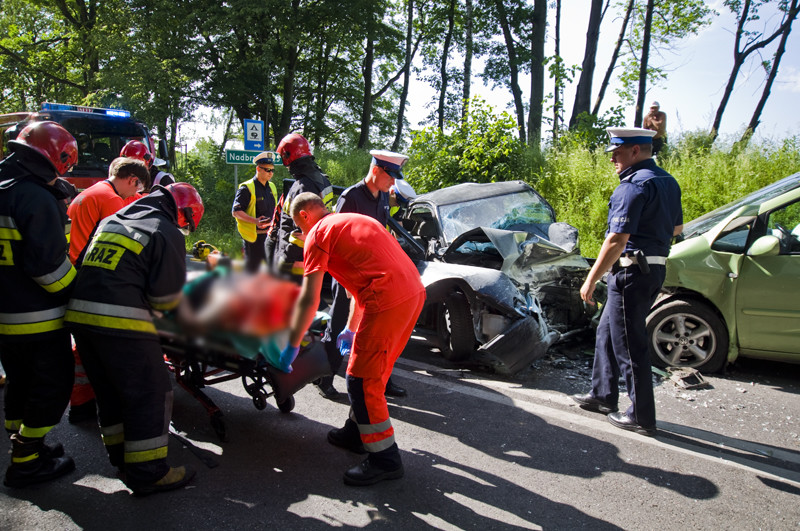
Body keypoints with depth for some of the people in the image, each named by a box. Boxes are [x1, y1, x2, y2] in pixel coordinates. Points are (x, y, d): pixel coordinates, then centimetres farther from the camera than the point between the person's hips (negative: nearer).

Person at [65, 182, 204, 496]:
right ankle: (147, 473, 7)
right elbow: (168, 295, -7)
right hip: (121, 321, -8)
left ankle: (121, 456, 33)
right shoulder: (167, 233, -2)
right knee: (151, 394, 2)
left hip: (79, 314, 9)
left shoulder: (110, 221, 23)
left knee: (109, 391, 20)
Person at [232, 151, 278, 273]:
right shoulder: (246, 188, -8)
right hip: (254, 237, -7)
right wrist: (255, 221, -28)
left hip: (270, 236, 7)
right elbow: (236, 211, -16)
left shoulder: (272, 187, 16)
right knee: (251, 269, 0)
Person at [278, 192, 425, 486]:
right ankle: (357, 432, 37)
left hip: (387, 302, -9)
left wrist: (292, 346, 7)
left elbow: (309, 300, -3)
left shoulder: (318, 234, 2)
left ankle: (384, 459, 9)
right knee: (374, 371, 22)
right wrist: (351, 330, 39)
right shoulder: (355, 220, 28)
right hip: (414, 291, 9)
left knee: (362, 381, 1)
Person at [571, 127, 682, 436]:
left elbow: (616, 240, -24)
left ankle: (641, 417, 9)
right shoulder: (668, 182, 13)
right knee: (607, 333, 20)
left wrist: (591, 280, -21)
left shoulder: (634, 185, -18)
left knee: (629, 345, -1)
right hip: (655, 270, 10)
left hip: (632, 272, -10)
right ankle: (602, 395, 30)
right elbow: (677, 228, 25)